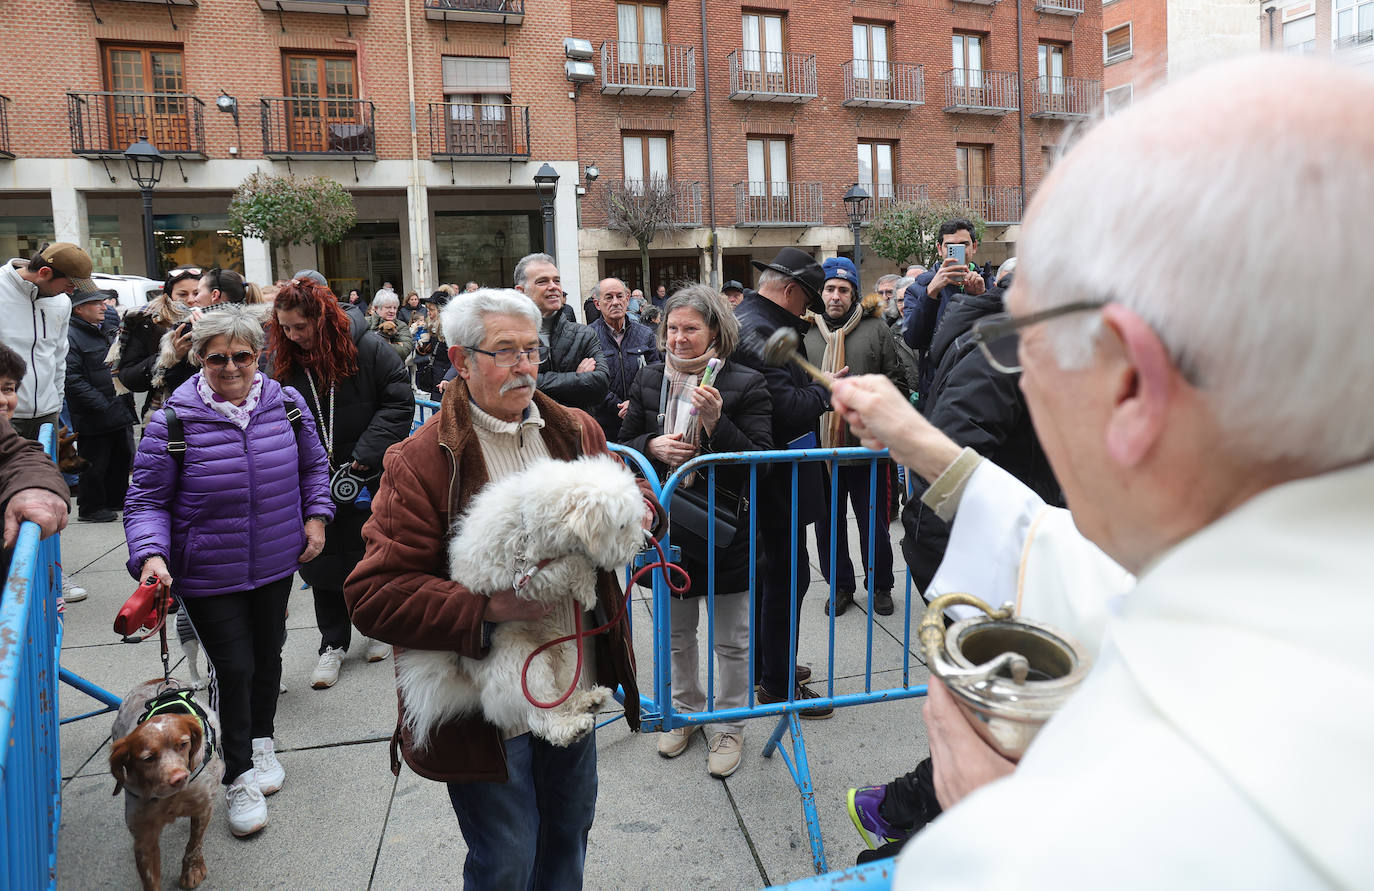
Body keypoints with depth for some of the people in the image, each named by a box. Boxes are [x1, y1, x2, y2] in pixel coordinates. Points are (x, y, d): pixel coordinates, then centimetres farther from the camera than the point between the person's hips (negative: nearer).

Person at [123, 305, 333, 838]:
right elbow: (147, 501, -9)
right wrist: (151, 555, -24)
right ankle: (239, 777, 21)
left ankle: (261, 742, 46)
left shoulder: (287, 404, -5)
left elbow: (313, 466, 12)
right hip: (209, 574, -4)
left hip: (277, 564, 4)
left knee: (268, 654, 20)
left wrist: (315, 517, 2)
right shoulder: (172, 422, -16)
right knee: (233, 668, -1)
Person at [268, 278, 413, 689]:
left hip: (371, 477, -3)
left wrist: (366, 454, -20)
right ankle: (333, 643, 22)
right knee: (323, 561, 9)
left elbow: (400, 401, -14)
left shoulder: (368, 348, -14)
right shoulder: (283, 359, -2)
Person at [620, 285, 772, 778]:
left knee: (731, 640, 10)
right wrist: (653, 446, -12)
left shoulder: (746, 384, -10)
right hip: (668, 528, 4)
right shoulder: (649, 379, 4)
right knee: (676, 635, 20)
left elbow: (759, 459, -14)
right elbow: (624, 445, 10)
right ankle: (685, 712, 42)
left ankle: (729, 726, 31)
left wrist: (714, 421, -27)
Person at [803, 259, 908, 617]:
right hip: (820, 444, 2)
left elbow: (897, 382, 2)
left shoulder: (876, 329, 1)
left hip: (867, 444, -2)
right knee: (828, 521, 13)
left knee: (874, 521, 10)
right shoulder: (805, 332, 5)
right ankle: (840, 584, 30)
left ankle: (880, 586, 28)